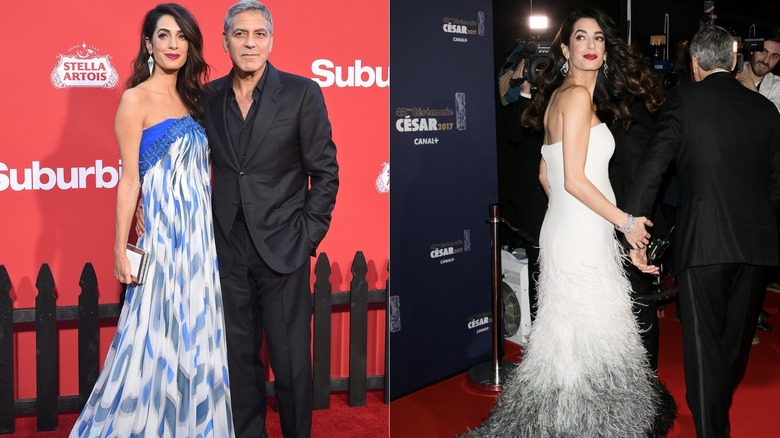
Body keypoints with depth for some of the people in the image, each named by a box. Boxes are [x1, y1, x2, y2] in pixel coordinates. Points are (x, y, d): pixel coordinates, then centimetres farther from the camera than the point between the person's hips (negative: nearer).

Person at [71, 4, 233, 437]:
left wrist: (211, 231, 13)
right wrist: (120, 249, -11)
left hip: (201, 231, 6)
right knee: (157, 337, 0)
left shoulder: (191, 97, 13)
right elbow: (129, 178, -9)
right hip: (163, 231, -6)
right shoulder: (136, 99, -5)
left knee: (196, 334, 11)